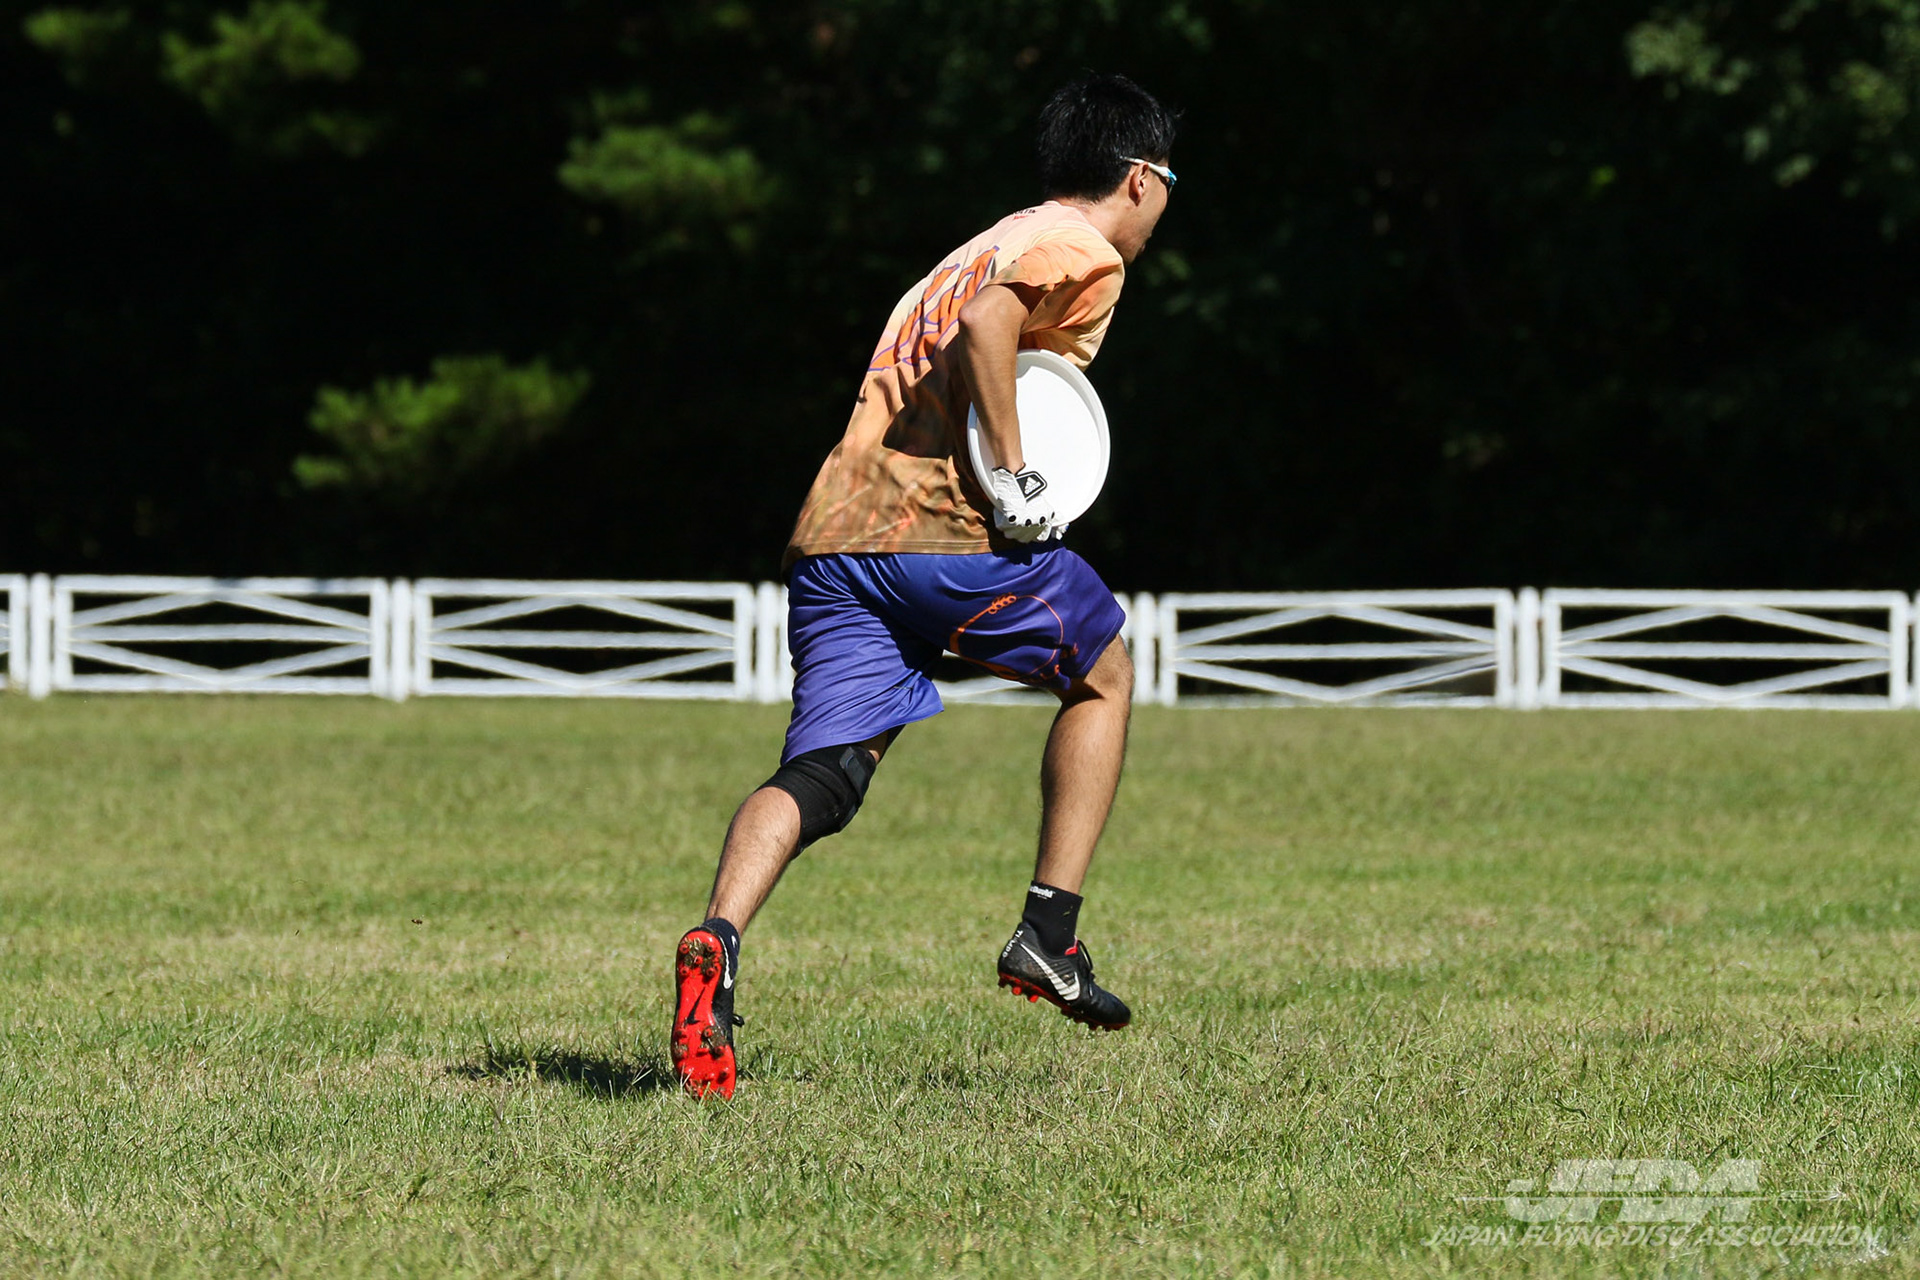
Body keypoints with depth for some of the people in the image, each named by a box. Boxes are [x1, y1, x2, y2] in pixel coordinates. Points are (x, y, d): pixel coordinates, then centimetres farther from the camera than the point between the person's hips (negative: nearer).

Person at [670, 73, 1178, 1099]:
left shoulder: (993, 244, 29)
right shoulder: (1083, 251, 2)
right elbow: (985, 324, -18)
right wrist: (1014, 477, -16)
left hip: (832, 536, 7)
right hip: (956, 534, -7)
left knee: (820, 772, -3)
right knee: (1103, 680, 20)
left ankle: (718, 941, -31)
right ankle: (1048, 936, 14)